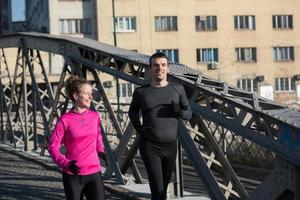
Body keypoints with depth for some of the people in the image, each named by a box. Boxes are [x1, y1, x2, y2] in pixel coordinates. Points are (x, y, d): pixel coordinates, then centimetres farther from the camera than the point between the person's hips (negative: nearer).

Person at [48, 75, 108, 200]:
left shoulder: (95, 117, 4)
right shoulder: (65, 120, -8)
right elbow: (53, 146, -6)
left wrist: (101, 151, 11)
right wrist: (66, 163, -19)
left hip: (94, 173, 2)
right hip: (73, 175, -2)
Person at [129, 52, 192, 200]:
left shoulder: (177, 89, 4)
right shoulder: (141, 92, 1)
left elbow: (189, 114, 10)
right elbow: (132, 112, 19)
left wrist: (179, 111, -13)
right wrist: (138, 128, 1)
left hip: (171, 145, 3)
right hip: (149, 146, -3)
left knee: (164, 186, 13)